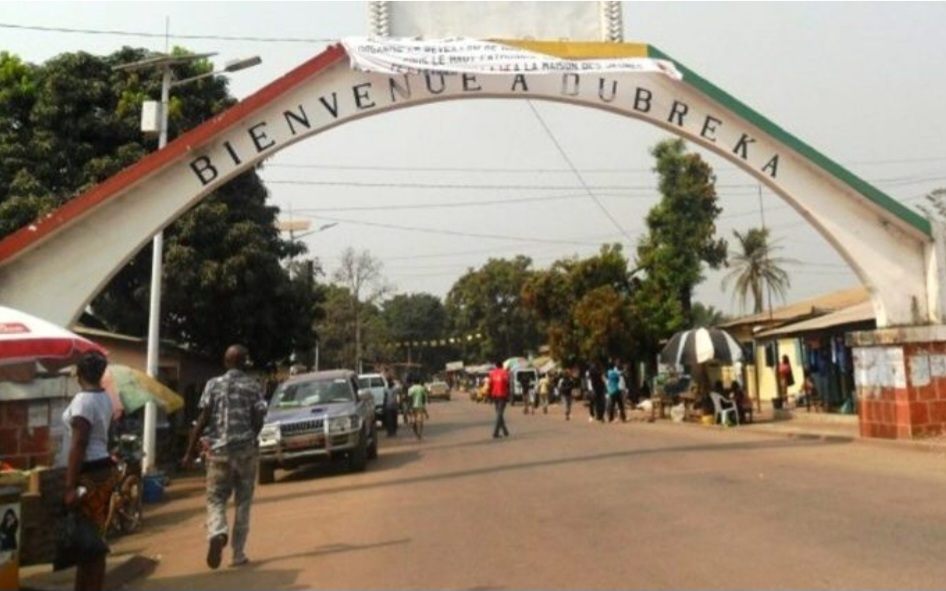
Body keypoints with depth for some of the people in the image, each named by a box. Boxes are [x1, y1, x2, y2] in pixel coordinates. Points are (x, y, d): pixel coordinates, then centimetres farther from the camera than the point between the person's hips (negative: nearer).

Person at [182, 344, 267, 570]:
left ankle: (218, 534, -19)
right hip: (245, 451, 0)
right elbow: (258, 420, -4)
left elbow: (202, 419, -4)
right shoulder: (254, 386, 1)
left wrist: (190, 452, 0)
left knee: (216, 498, 9)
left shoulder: (213, 384, 2)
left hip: (218, 451, 0)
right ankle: (238, 554, 11)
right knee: (243, 503, 9)